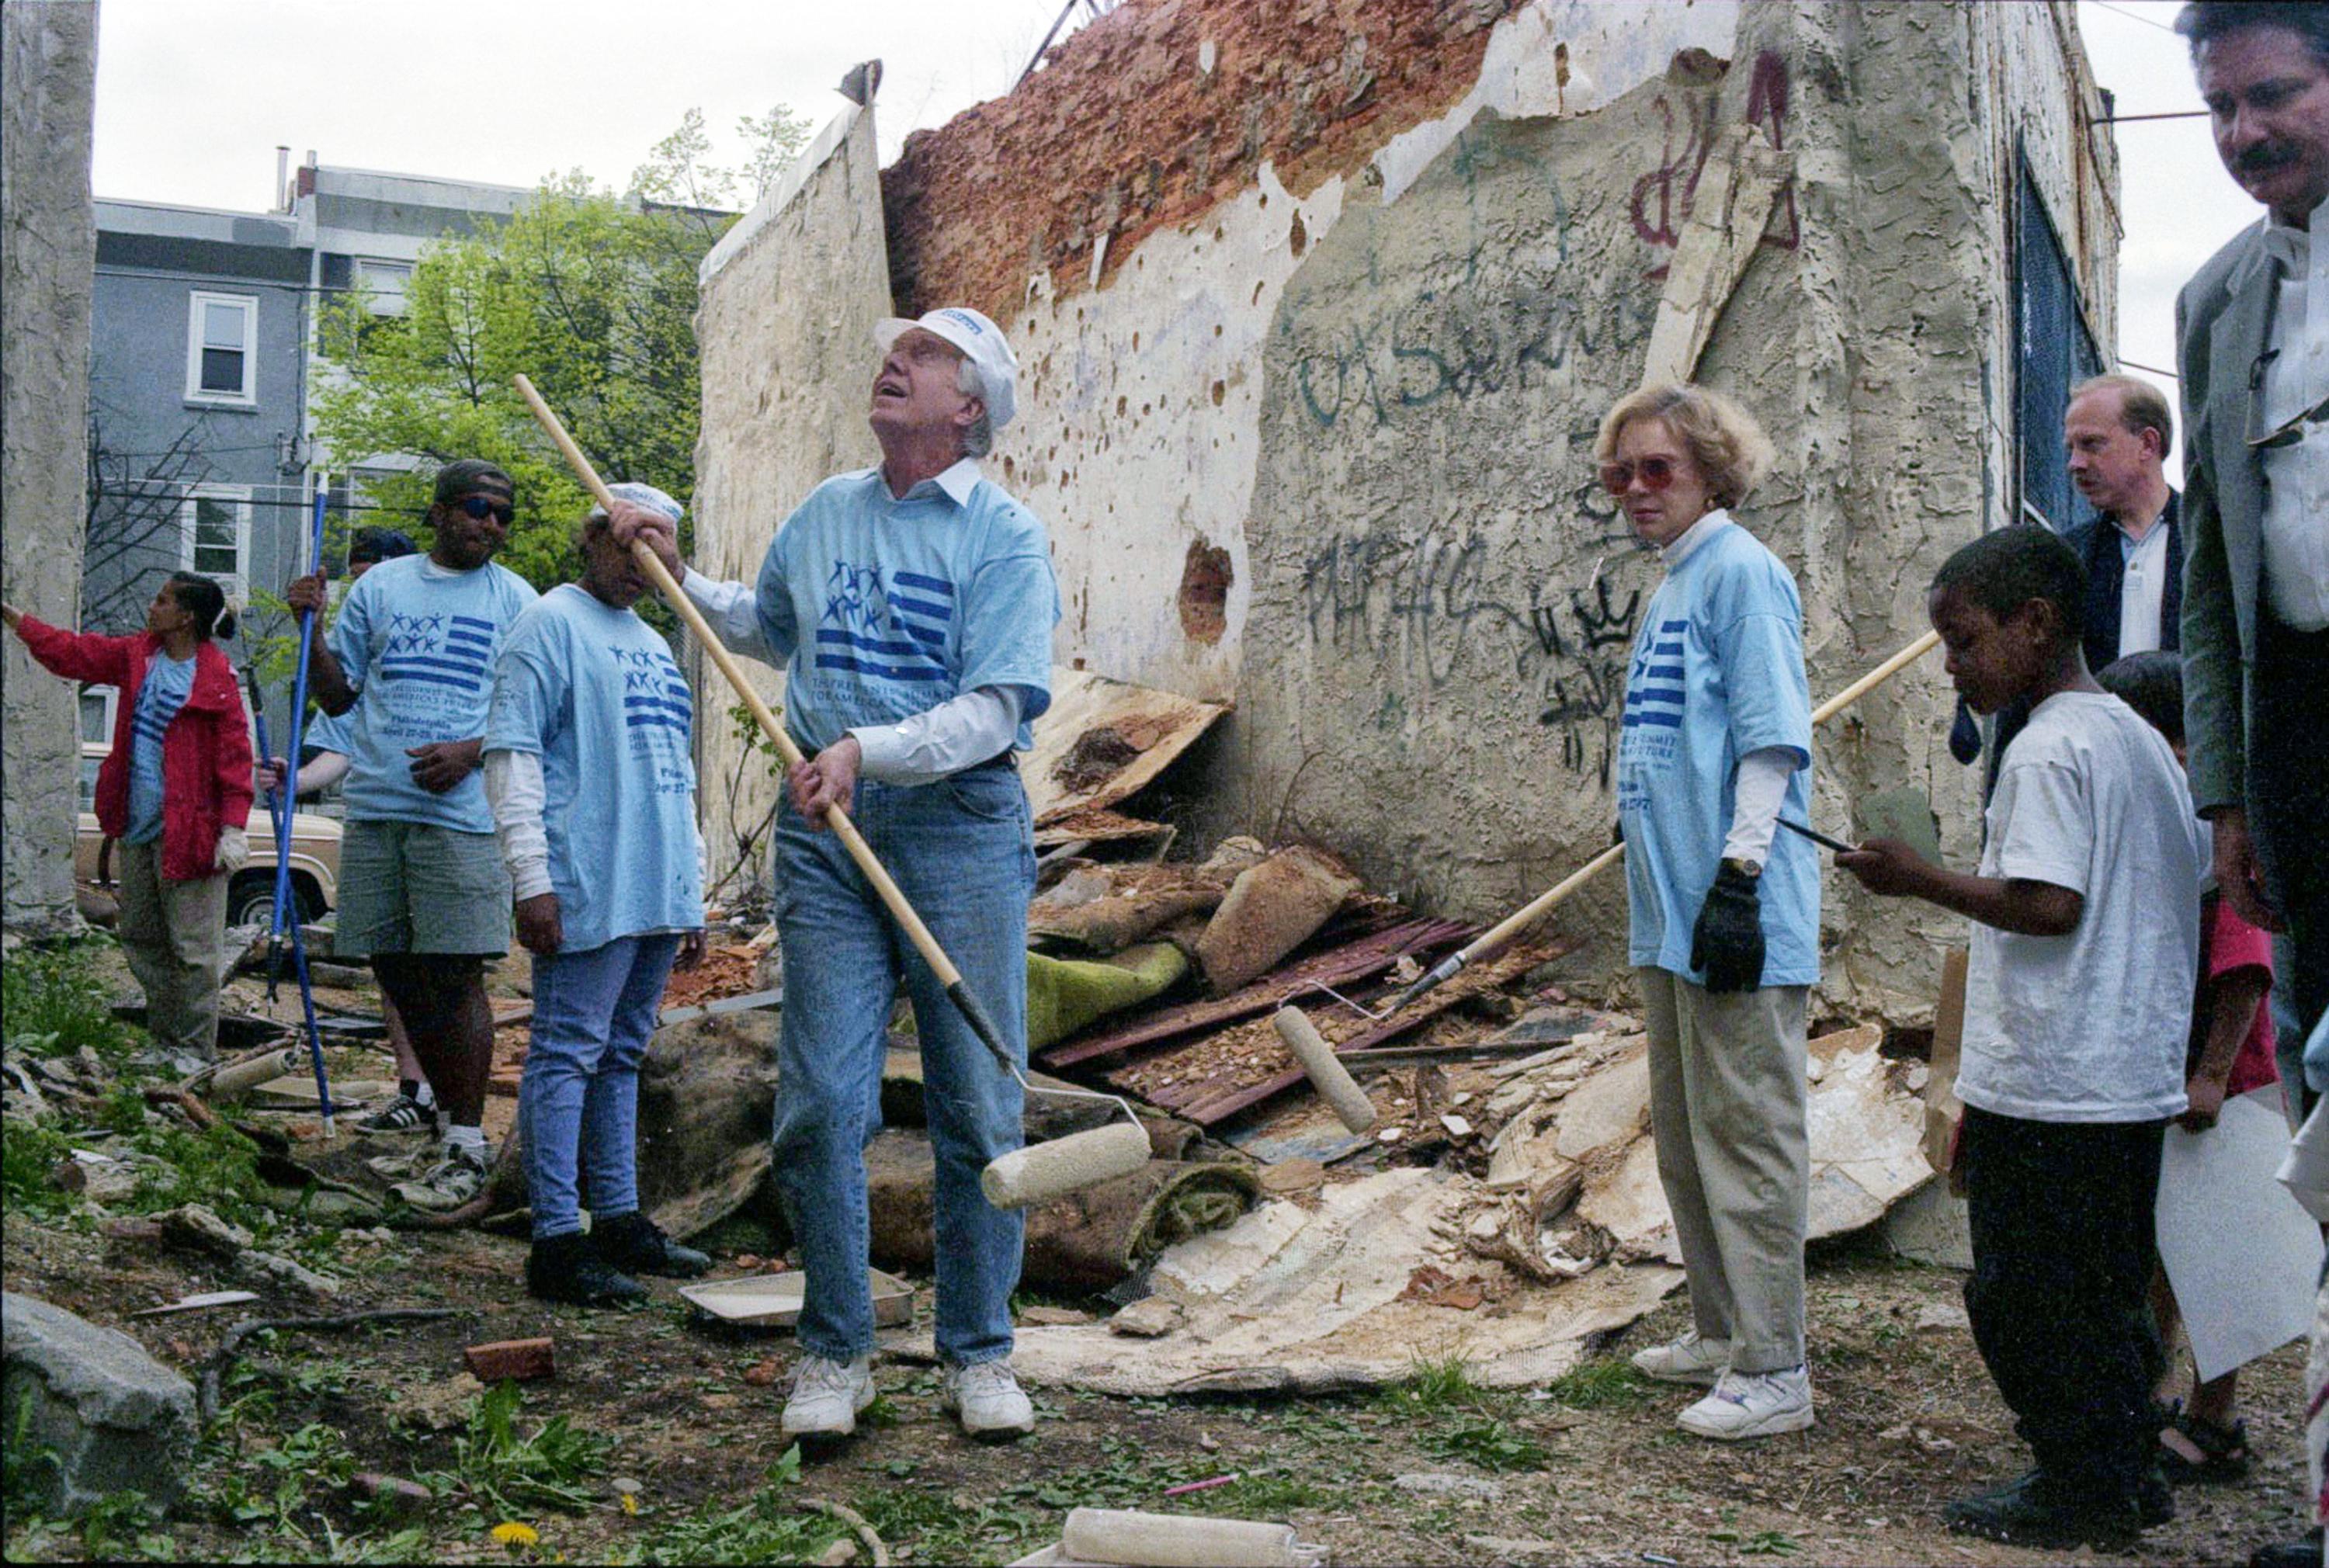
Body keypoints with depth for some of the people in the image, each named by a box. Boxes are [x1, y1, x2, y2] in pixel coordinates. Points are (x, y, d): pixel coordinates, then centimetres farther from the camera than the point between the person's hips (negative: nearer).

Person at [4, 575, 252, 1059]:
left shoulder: (216, 678, -12)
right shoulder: (136, 655, 10)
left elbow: (235, 755, -14)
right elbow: (71, 652, 20)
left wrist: (233, 828, -18)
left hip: (187, 829, -8)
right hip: (137, 825, 8)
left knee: (192, 946, -4)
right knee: (139, 937, 14)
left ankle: (196, 1051, 4)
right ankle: (164, 1040, 24)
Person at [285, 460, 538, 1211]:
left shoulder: (515, 600, 7)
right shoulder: (379, 586, 15)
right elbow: (338, 695, 17)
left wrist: (473, 751, -13)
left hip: (462, 814, -4)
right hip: (375, 809, 4)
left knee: (454, 978, -7)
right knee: (398, 974, 7)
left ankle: (467, 1149, -2)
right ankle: (455, 1124, 20)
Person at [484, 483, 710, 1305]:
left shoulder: (654, 645, 23)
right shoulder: (551, 625, -1)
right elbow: (512, 755, -10)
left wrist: (691, 895, 23)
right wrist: (532, 880, -18)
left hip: (655, 895, 8)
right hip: (587, 891, -8)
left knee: (622, 1054, 13)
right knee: (569, 1054, -6)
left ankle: (619, 1219, 21)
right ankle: (557, 1240, -3)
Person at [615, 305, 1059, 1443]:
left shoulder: (1005, 538, -2)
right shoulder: (822, 515, 15)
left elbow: (994, 711, -12)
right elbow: (766, 629, 34)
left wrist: (868, 749, -23)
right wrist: (677, 575, 22)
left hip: (961, 825, -3)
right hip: (826, 832, 4)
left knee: (978, 1109, 2)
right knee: (819, 1104, 0)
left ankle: (978, 1354, 16)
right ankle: (833, 1353, 14)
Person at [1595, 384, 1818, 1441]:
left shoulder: (1740, 571, -9)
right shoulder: (1670, 589, 18)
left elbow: (1771, 737, -16)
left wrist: (1737, 879, -21)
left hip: (1735, 917, -10)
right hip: (1671, 914, 10)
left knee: (1746, 1136, -4)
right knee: (1684, 1134, 17)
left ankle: (1774, 1371, 5)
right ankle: (1721, 1333, 30)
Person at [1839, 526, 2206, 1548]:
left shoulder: (2047, 749, -16)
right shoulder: (2140, 738, 12)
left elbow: (2048, 905, -25)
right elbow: (2195, 882, 18)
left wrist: (1920, 879, -16)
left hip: (2045, 1087, -10)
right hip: (2136, 1077, 10)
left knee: (2025, 1293, 3)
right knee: (2104, 1291, 18)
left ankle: (2082, 1488, 11)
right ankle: (2125, 1475, 27)